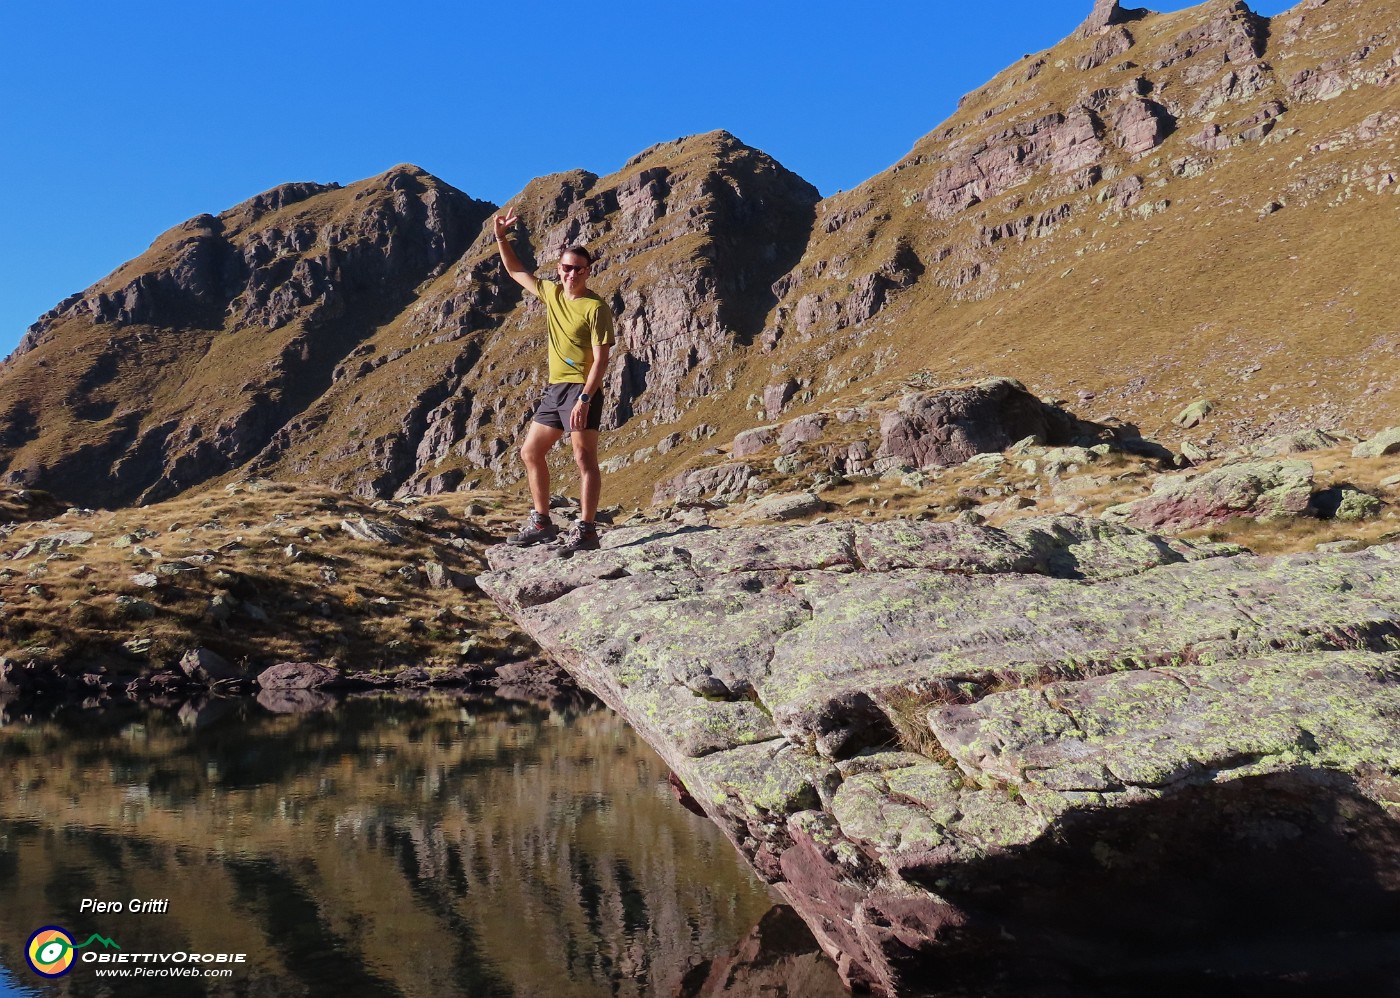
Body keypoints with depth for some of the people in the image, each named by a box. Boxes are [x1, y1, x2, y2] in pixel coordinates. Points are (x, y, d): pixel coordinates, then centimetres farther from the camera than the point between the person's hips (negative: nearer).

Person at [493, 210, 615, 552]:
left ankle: (586, 531, -12)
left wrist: (584, 399, -23)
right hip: (554, 388, 9)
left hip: (581, 389, -9)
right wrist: (501, 238, 12)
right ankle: (541, 523, 20)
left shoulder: (595, 307, -10)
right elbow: (515, 271, 25)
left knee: (584, 457, -11)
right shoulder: (552, 293, 11)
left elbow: (601, 359, -15)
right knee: (530, 452, 13)